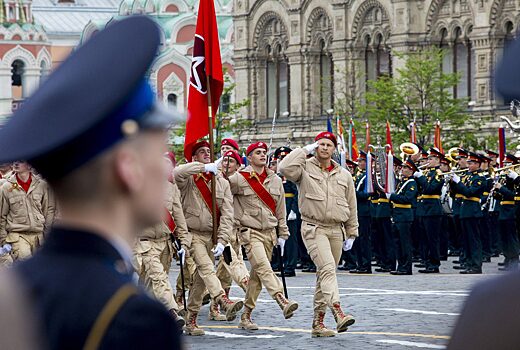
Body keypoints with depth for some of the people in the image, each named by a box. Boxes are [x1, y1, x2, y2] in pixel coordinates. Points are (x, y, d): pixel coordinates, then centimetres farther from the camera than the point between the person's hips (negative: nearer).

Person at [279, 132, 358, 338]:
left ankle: (317, 322, 13)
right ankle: (338, 313, -37)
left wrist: (351, 234, 15)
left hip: (336, 230, 5)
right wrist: (305, 150, -10)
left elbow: (351, 207, 17)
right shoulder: (305, 168, 0)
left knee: (325, 275, 8)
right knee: (327, 268, -23)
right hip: (313, 228, -5)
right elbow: (285, 168, -21)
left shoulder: (344, 175, 13)